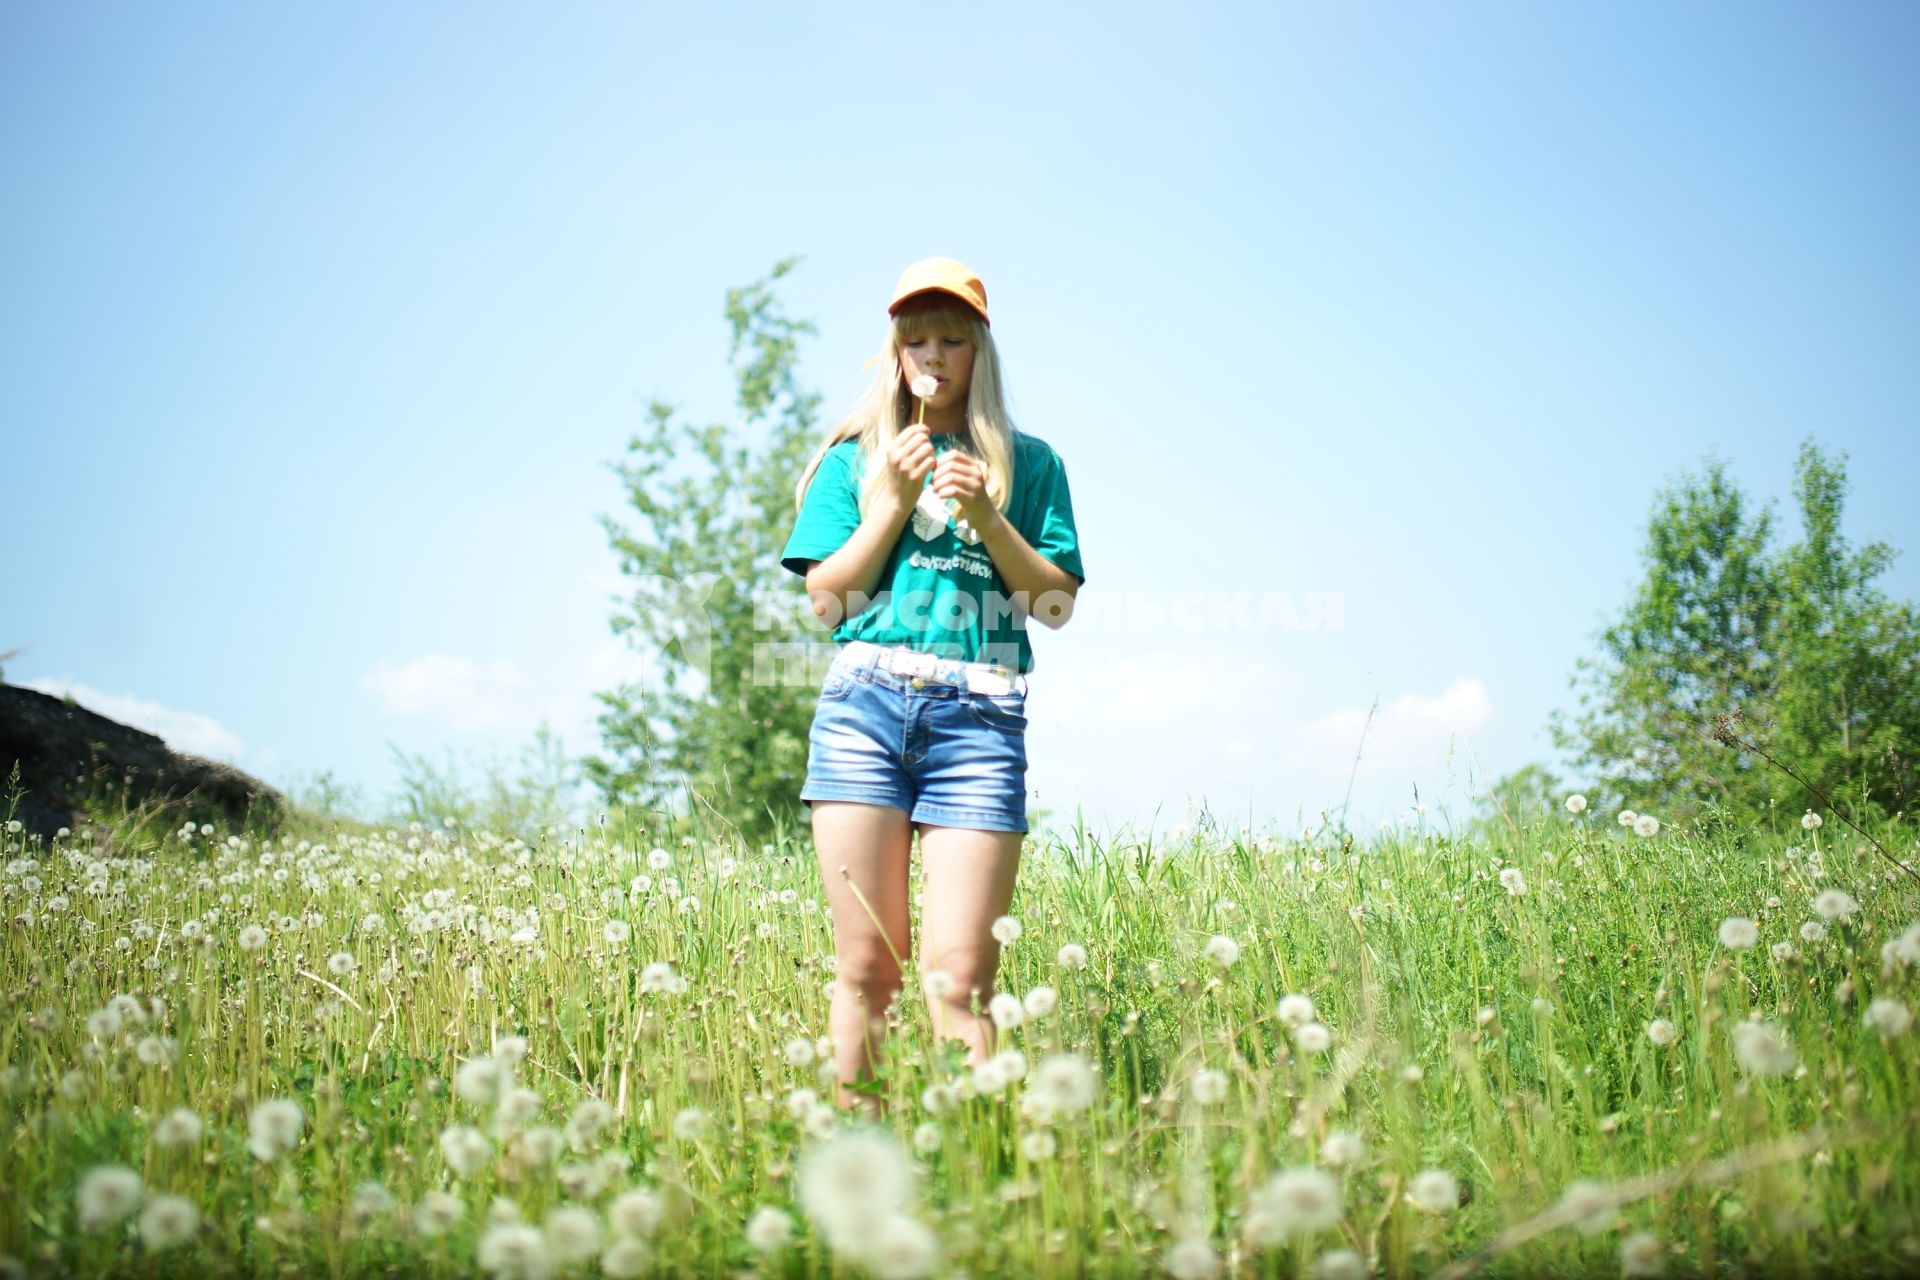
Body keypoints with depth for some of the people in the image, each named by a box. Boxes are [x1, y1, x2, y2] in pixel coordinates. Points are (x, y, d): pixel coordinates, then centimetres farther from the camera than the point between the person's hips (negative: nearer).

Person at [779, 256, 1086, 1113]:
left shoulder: (1028, 463, 15)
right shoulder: (855, 459, 17)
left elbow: (1059, 605, 8)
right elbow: (828, 599, 8)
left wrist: (985, 515, -4)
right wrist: (895, 498, 0)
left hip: (978, 717, -1)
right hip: (864, 702, 1)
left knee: (957, 978, -11)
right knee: (866, 969, -2)